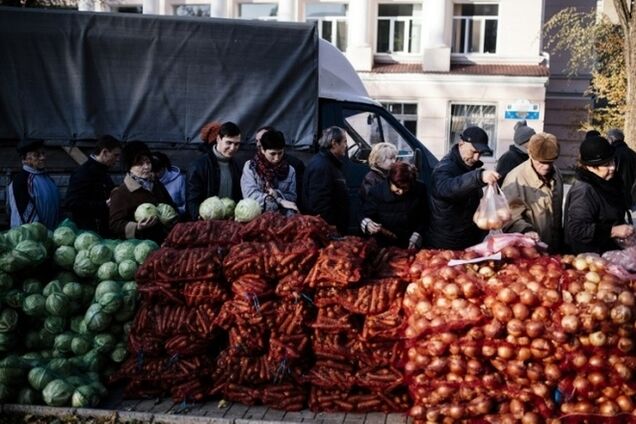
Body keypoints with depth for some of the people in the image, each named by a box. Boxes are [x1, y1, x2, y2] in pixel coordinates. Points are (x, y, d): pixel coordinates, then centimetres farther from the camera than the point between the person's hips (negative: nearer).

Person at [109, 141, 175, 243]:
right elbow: (115, 225, -10)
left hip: (163, 240, 5)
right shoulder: (120, 193, -4)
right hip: (139, 243, -5)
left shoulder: (157, 185, 19)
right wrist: (137, 227, -25)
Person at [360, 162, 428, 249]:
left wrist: (416, 238, -10)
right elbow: (365, 216, -6)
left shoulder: (419, 189, -13)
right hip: (382, 246, -2)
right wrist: (367, 224, -28)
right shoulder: (377, 191, -16)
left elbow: (423, 218, -1)